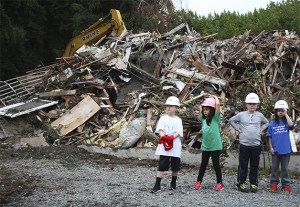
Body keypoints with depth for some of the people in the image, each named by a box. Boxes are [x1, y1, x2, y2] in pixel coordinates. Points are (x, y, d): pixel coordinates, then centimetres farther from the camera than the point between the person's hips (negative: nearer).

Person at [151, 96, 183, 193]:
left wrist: (171, 138, -23)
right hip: (164, 146, -1)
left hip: (175, 147, 1)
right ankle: (157, 185, -6)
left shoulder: (178, 120, 7)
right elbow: (160, 130, -6)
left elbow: (178, 132, -5)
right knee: (161, 166, -5)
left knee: (175, 166, 10)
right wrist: (164, 138, -26)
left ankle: (173, 183, 29)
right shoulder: (163, 118, 6)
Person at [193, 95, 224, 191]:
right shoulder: (203, 118, 6)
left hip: (215, 146, -5)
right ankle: (198, 181, 21)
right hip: (205, 146, 5)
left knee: (216, 164, 3)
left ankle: (219, 183, 14)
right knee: (203, 164, 13)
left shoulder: (215, 118, -9)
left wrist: (215, 97, -5)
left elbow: (217, 104, -20)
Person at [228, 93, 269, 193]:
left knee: (255, 166, 8)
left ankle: (254, 184, 16)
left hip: (256, 145, 2)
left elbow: (266, 122, 24)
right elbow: (231, 120, 13)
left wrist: (261, 130, 10)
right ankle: (241, 183, 11)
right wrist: (238, 129, 4)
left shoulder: (260, 115, 5)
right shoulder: (241, 115, -1)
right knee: (243, 166, 3)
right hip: (244, 144, -2)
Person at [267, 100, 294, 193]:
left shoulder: (286, 121, -2)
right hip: (275, 150, 1)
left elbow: (291, 125, -27)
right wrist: (271, 147, -2)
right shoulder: (272, 123, 1)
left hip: (286, 149, -1)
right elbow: (270, 136, 4)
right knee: (274, 168, 10)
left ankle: (285, 185, 16)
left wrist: (286, 114, -20)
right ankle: (274, 184, 20)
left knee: (285, 168, 8)